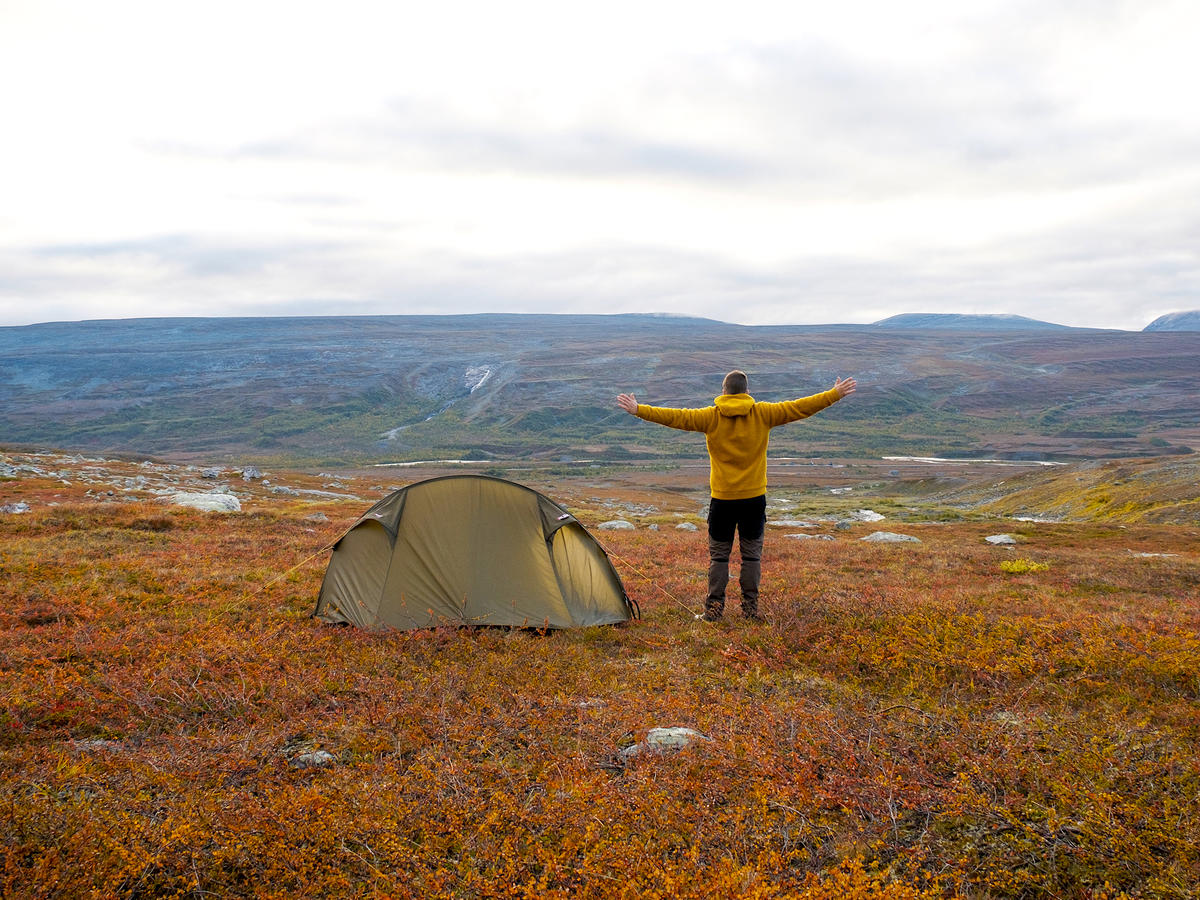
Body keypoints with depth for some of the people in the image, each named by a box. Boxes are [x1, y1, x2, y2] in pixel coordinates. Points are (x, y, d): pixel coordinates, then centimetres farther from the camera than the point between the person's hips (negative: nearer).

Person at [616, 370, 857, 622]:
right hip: (754, 498, 1)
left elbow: (675, 417, -7)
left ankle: (714, 606, 9)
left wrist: (638, 410, -2)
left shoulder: (710, 417, -5)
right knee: (752, 553, 10)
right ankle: (750, 606, 12)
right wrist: (835, 394, 9)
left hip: (722, 498, -1)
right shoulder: (763, 414, -3)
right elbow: (799, 408, 1)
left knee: (719, 554, 8)